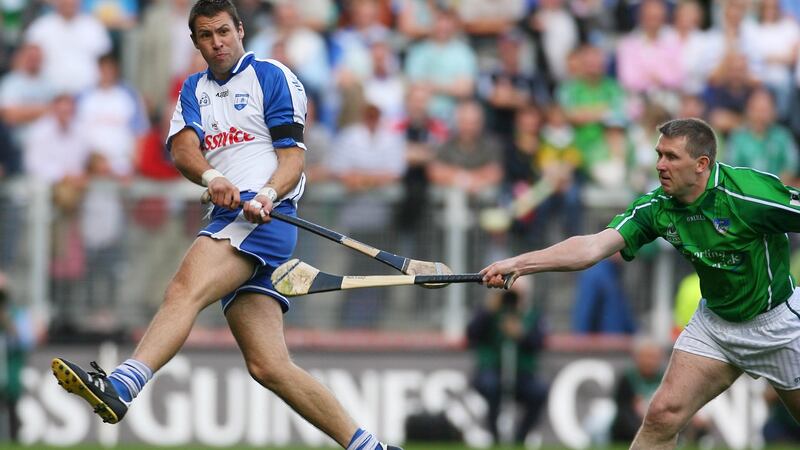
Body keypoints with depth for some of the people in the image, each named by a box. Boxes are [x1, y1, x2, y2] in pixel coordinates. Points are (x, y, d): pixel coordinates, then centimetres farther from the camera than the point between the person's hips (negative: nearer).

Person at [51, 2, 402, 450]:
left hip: (264, 217, -7)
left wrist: (269, 195, -21)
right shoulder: (194, 90, 24)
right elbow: (183, 148, 5)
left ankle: (121, 386, -53)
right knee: (269, 366, -3)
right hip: (229, 221, 7)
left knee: (186, 289, -32)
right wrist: (211, 177, -17)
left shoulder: (272, 76, 7)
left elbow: (293, 156, -1)